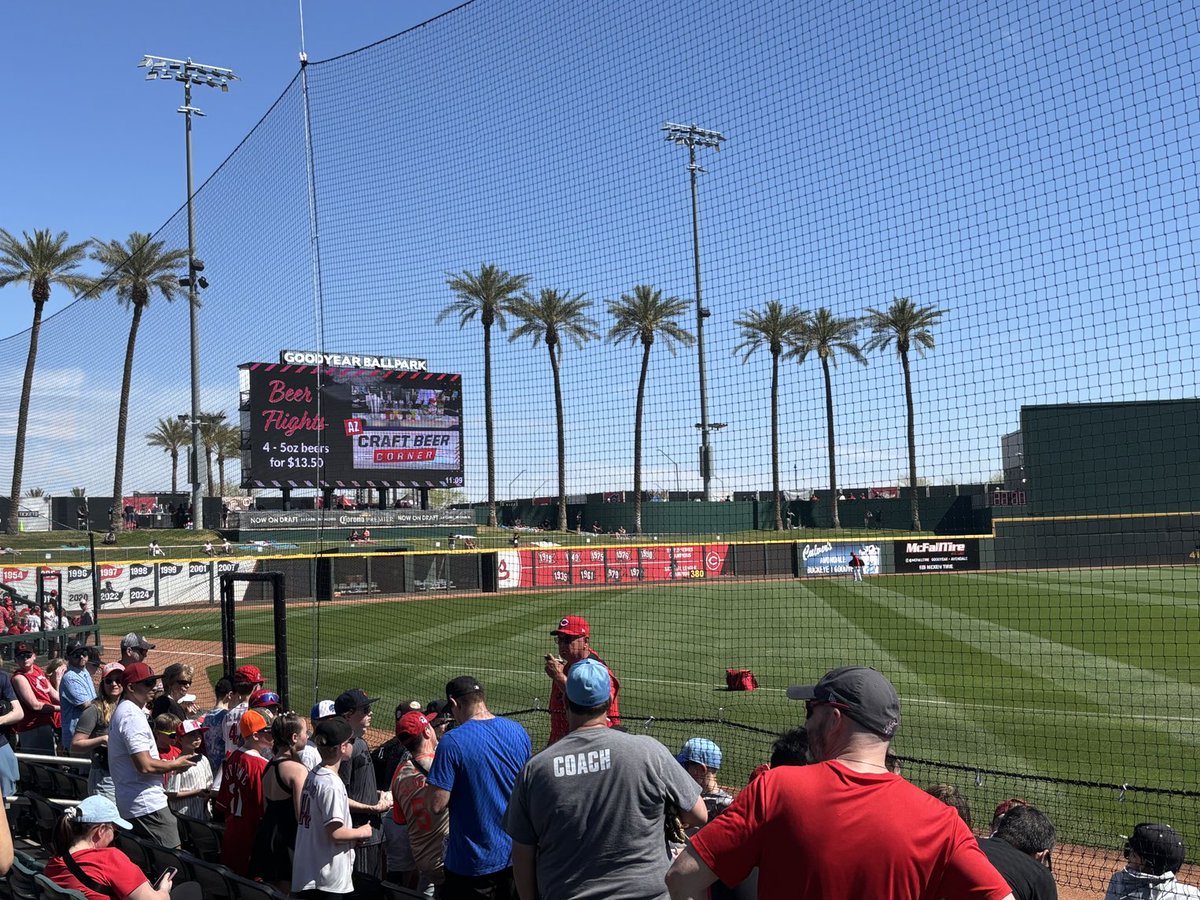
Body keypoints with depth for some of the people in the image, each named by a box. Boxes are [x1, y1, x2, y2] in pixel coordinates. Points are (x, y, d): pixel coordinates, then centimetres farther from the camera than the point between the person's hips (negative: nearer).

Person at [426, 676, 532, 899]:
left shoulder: (452, 742, -19)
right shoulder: (518, 732, -1)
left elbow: (436, 805, -19)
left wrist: (432, 781, 0)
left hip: (473, 862, -5)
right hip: (515, 856, 5)